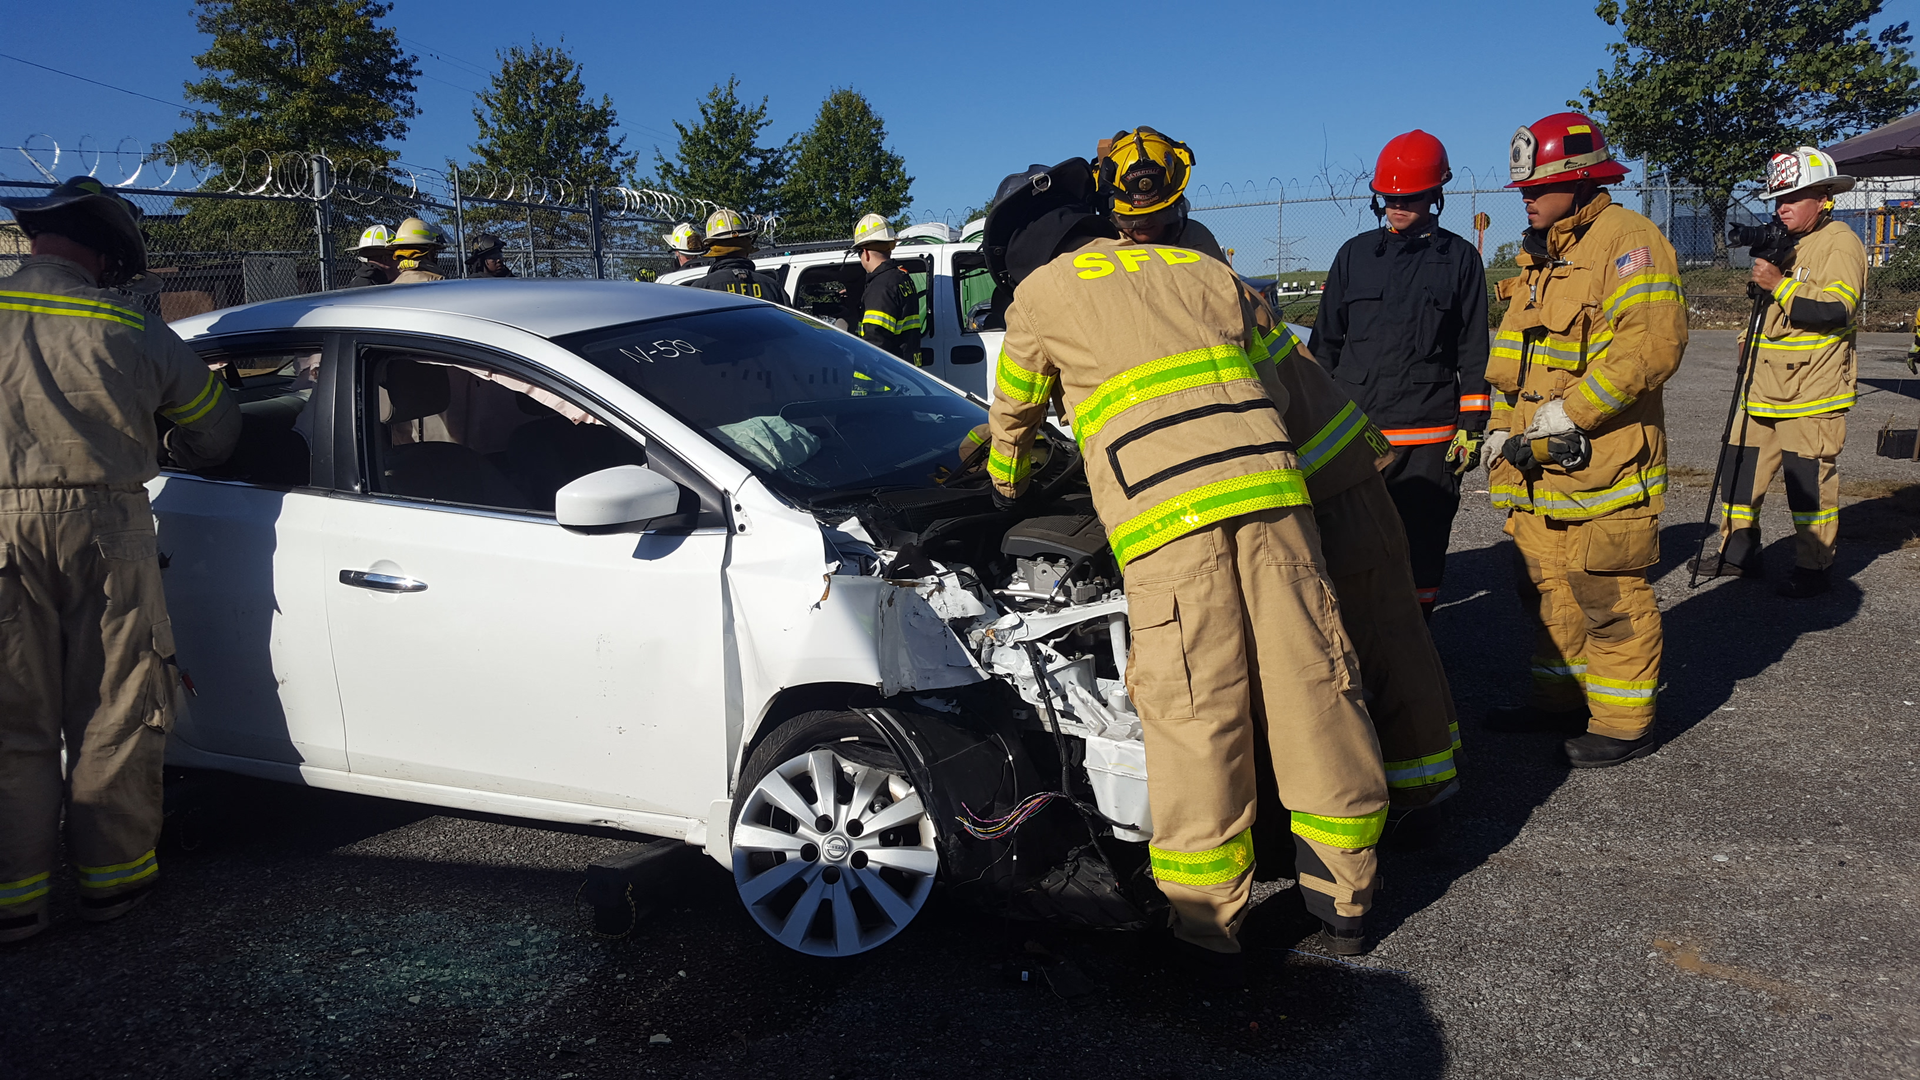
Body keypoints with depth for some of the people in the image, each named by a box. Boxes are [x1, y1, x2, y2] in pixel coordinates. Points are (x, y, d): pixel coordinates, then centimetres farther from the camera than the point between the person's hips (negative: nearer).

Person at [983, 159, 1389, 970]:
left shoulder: (1042, 295, 17)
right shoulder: (1201, 269, 28)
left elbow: (1014, 420, 30)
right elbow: (1277, 375, 30)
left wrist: (1005, 490, 48)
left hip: (1163, 512, -4)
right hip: (1268, 489, 5)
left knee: (1193, 719, -1)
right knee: (1312, 688, 8)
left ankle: (1207, 927, 8)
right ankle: (1343, 901, 20)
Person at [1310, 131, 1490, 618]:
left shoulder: (1459, 258, 8)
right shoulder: (1355, 253, 13)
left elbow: (1473, 352, 7)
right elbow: (1325, 341, 15)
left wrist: (1471, 427, 0)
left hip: (1429, 436, -1)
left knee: (1422, 549, 2)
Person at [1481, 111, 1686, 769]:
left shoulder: (1627, 241, -11)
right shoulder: (1537, 253, 18)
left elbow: (1652, 344, -22)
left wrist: (1572, 410, -20)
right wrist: (1503, 423, 12)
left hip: (1602, 458, -9)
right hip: (1535, 463, 9)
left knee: (1609, 594, -3)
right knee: (1548, 586, 16)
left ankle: (1623, 724, 9)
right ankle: (1561, 699, 30)